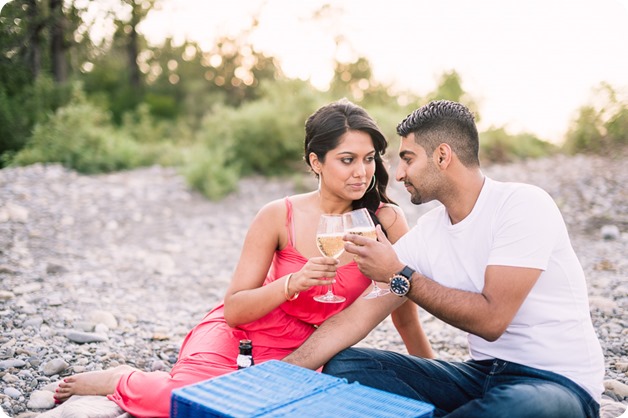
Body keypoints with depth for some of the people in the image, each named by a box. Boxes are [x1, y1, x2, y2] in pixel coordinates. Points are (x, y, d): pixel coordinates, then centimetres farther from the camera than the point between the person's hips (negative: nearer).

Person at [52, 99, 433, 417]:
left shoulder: (386, 221, -11)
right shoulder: (279, 217, -12)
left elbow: (405, 314, 1)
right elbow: (234, 310, -10)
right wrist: (293, 283, -26)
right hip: (242, 330, -1)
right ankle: (123, 382, 3)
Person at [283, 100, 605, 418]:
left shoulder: (524, 205, -16)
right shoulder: (425, 235, 2)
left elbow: (491, 319, -23)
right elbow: (357, 317, -1)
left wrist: (399, 275, -17)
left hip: (559, 382, -5)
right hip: (482, 372, 6)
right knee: (343, 366, -8)